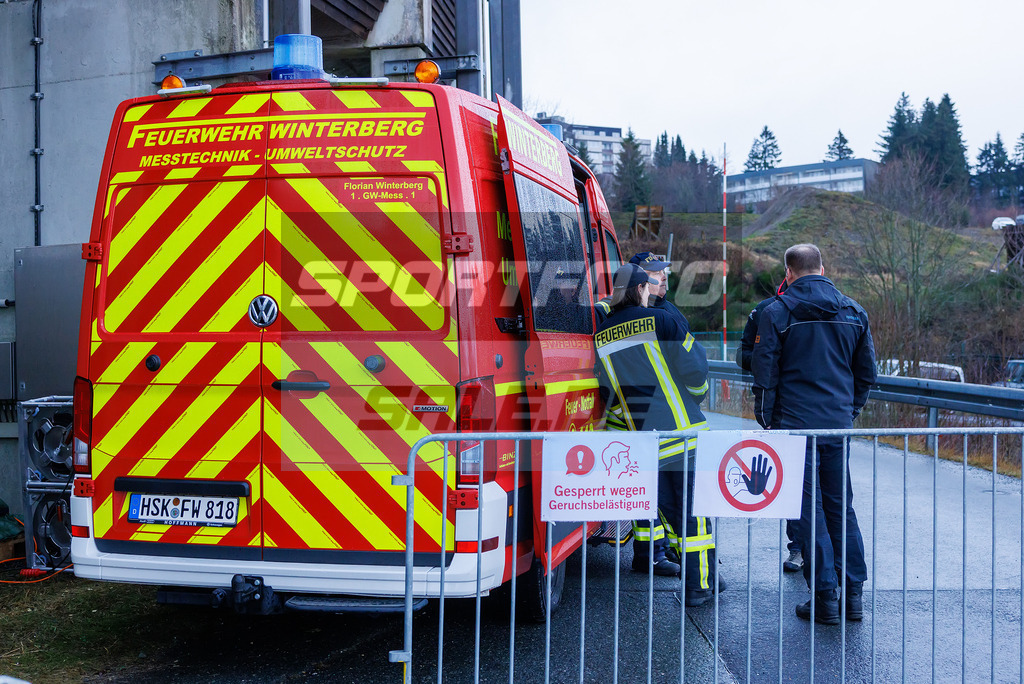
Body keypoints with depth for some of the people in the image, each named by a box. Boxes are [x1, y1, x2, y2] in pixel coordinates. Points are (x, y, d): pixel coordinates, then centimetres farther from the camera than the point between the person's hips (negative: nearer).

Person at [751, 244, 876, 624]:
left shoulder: (776, 313, -6)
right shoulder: (854, 312, 8)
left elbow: (764, 374, -6)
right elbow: (867, 372, 13)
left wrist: (766, 422, 3)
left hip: (796, 424, -4)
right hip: (839, 427, 4)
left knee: (809, 511, 1)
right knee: (841, 508, 13)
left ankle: (824, 600, 3)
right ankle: (853, 595, 15)